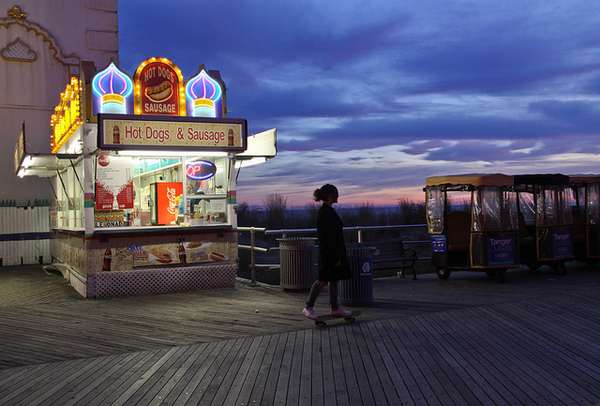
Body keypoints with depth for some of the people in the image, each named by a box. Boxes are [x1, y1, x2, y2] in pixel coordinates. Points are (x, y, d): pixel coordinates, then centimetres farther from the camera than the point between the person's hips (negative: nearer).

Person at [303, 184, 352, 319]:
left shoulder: (329, 210, 12)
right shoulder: (325, 212, -19)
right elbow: (328, 236, -22)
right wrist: (336, 257, -22)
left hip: (335, 251, 10)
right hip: (330, 252, -10)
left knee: (334, 279, 13)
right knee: (323, 280, -3)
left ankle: (335, 308, 20)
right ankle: (308, 307, 6)